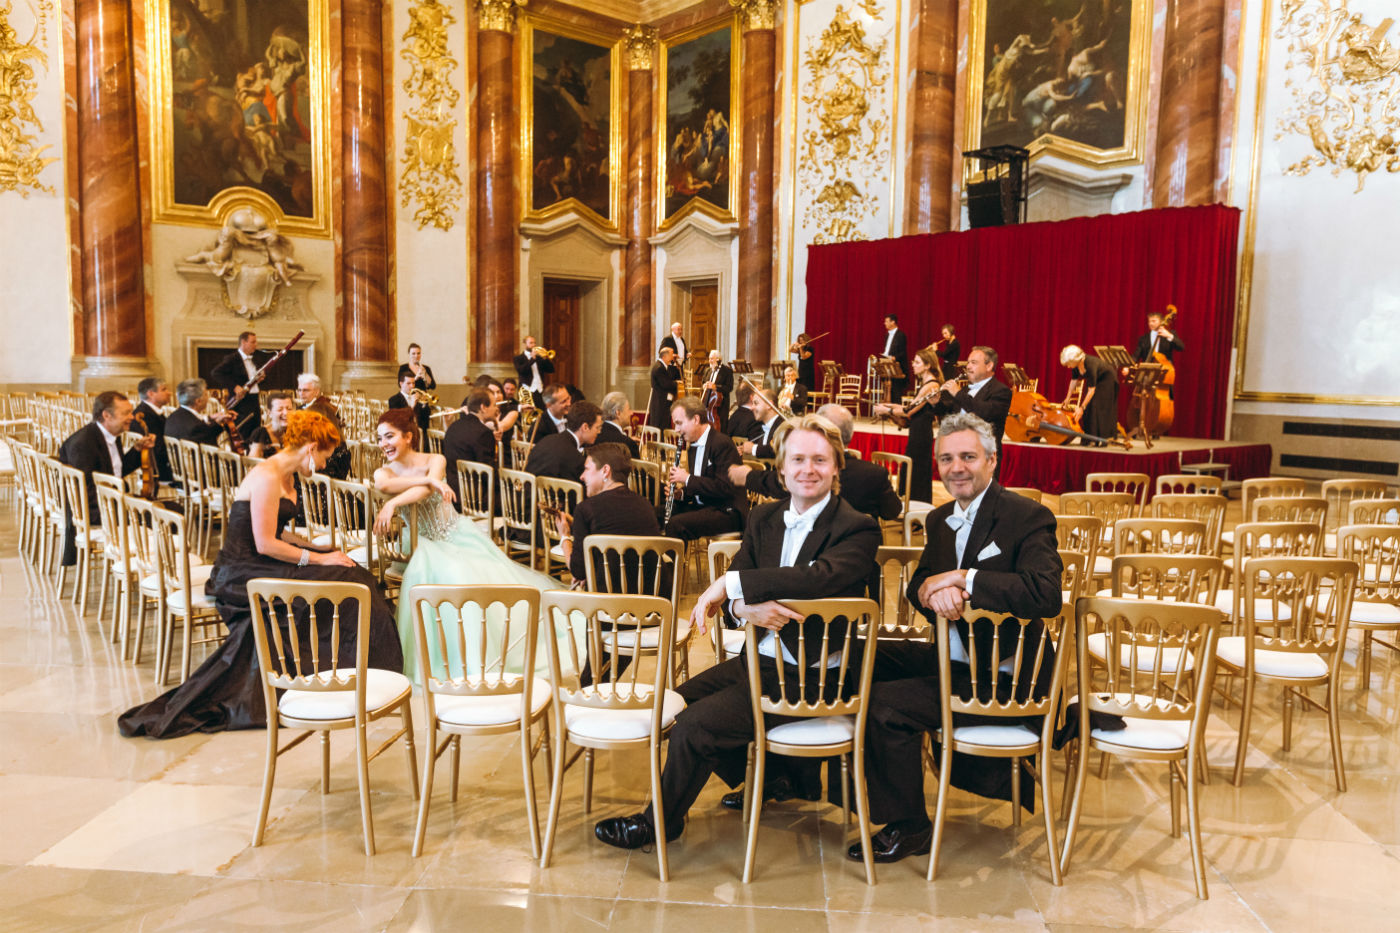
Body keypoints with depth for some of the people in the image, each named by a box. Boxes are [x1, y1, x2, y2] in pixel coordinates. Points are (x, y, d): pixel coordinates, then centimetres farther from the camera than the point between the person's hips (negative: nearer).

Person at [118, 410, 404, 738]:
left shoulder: (286, 477, 14)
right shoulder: (267, 477, -18)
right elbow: (265, 544, -21)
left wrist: (320, 546, 8)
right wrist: (318, 558, -16)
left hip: (261, 566, 10)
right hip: (243, 573, -10)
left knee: (347, 573, -5)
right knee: (339, 582, -19)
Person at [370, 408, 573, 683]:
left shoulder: (435, 461, -5)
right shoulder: (384, 472, -1)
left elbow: (423, 491, -24)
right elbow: (383, 485, -27)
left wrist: (392, 503, -41)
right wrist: (431, 479, -29)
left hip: (460, 534, 0)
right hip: (427, 544, 0)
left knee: (492, 578, -15)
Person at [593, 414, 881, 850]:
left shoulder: (858, 530, -12)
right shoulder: (765, 518, 8)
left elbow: (819, 577, -33)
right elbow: (727, 596, 0)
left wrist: (731, 584, -28)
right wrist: (745, 607, -26)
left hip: (811, 676, -8)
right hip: (760, 658, 8)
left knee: (696, 725, -18)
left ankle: (661, 821, 11)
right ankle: (773, 777, 22)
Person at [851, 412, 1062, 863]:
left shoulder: (1028, 517, -14)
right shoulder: (941, 519, 11)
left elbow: (1047, 595, -29)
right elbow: (916, 585, 7)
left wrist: (965, 580, -25)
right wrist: (932, 588, -18)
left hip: (1002, 676, -9)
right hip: (955, 656, 9)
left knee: (886, 705, -21)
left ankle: (908, 828, 0)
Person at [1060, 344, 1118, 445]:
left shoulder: (1090, 365, -40)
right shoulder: (1075, 366, -20)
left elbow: (1091, 390, -37)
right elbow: (1074, 380, -3)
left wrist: (1082, 408, -37)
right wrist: (1067, 399, -1)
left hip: (1107, 379, -7)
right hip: (1095, 379, 7)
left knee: (1099, 408, -12)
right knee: (1089, 409, 1)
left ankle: (1102, 440, -8)